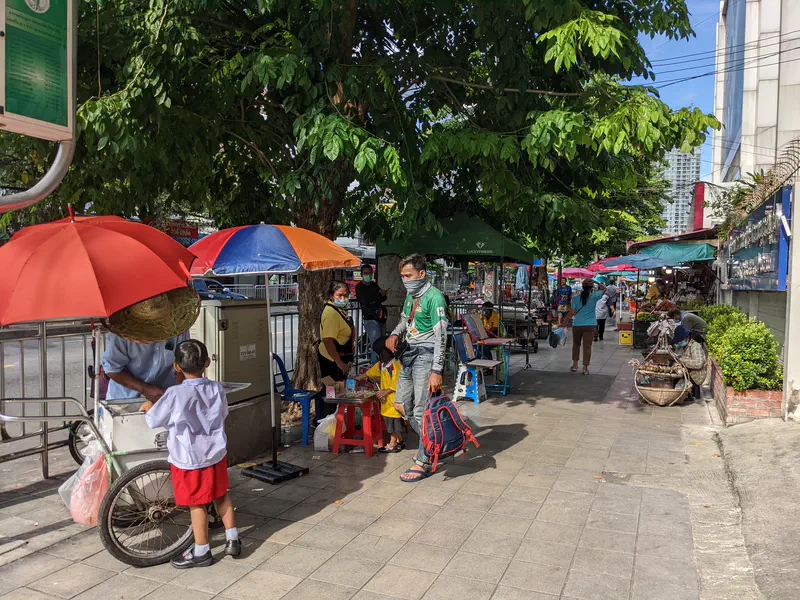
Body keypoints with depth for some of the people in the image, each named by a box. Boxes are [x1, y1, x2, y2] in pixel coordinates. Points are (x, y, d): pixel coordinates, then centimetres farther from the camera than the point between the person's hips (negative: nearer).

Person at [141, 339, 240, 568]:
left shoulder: (175, 395, -21)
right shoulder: (216, 389, -7)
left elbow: (153, 421, -10)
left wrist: (148, 408, 9)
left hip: (188, 460, -4)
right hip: (216, 454, 4)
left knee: (197, 504, 8)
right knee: (221, 494, 20)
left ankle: (201, 552, 22)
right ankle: (232, 540, 28)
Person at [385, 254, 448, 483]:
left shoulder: (434, 298, -15)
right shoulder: (410, 295, 12)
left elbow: (440, 336, -18)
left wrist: (436, 371, -22)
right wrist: (395, 334, 5)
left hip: (425, 355, -9)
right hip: (408, 353, 9)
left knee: (421, 411, -8)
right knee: (403, 404, 14)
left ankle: (424, 462, 4)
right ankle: (427, 445, 32)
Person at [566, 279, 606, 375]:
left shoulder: (576, 298, -5)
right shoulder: (594, 297, -6)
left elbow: (572, 312, -8)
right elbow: (604, 288, 10)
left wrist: (566, 320, 1)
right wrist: (595, 282, 6)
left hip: (577, 325, 1)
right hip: (590, 325, -1)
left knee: (576, 344, 20)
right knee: (587, 346, 2)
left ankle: (575, 364, 22)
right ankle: (585, 368, 3)